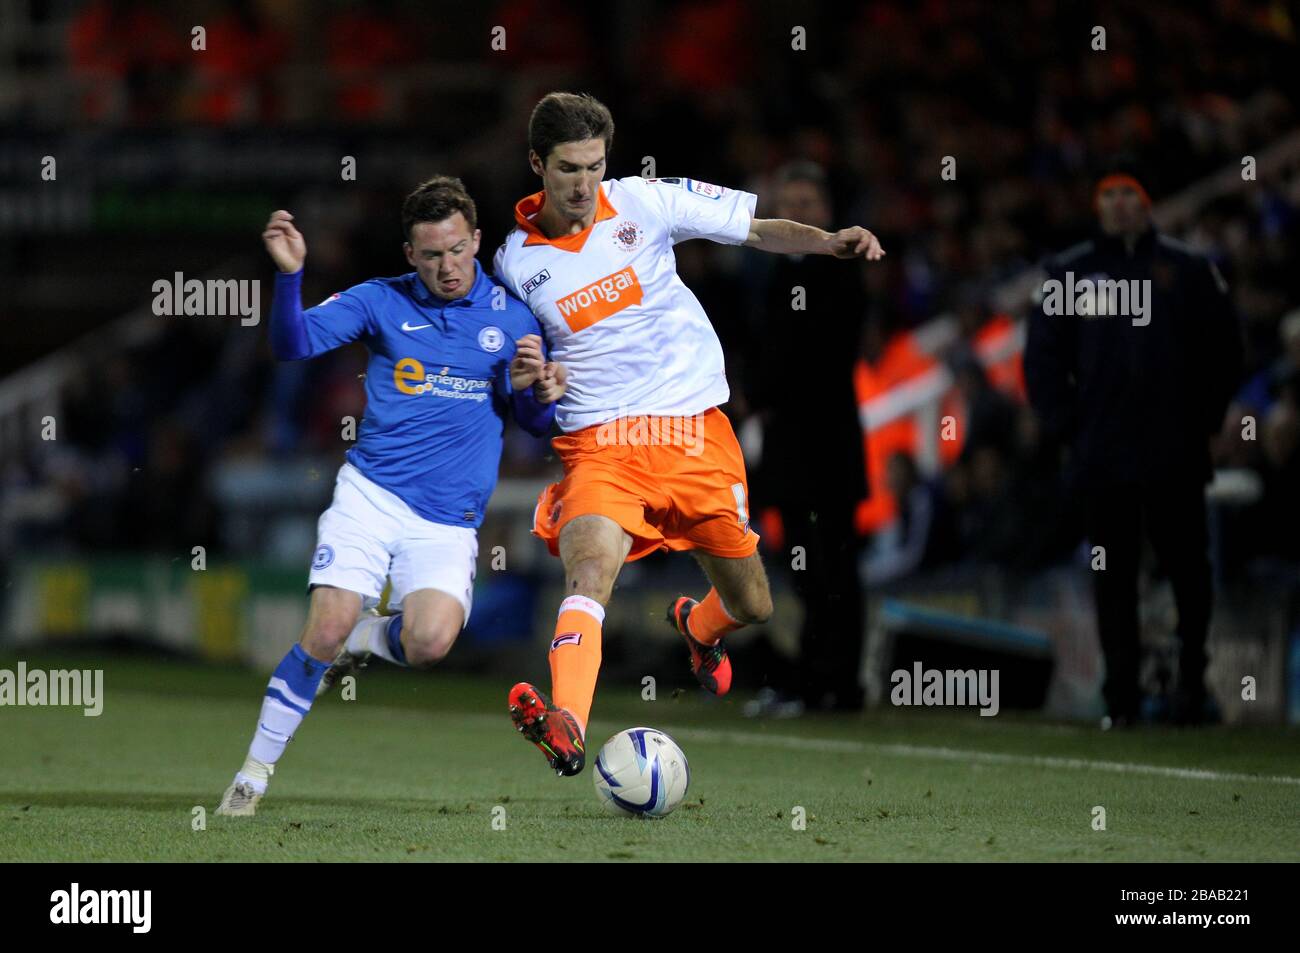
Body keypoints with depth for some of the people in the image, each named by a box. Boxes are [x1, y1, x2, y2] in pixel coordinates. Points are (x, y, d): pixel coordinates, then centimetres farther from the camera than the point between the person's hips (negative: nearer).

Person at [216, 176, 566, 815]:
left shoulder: (511, 317, 6)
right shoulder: (382, 302, 4)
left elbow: (538, 423, 14)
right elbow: (294, 344, -7)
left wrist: (537, 390, -9)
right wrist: (290, 274, -24)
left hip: (449, 521, 1)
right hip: (371, 492, -1)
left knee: (430, 641, -25)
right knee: (327, 627, -17)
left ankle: (366, 638, 10)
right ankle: (256, 770, 0)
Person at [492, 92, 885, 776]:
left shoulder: (643, 202, -2)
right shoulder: (515, 263, 0)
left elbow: (756, 229, 5)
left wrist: (826, 242, -13)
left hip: (696, 433, 2)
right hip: (599, 444, -2)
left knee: (751, 605, 11)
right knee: (589, 565, -31)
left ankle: (697, 627, 49)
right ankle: (565, 727, -48)